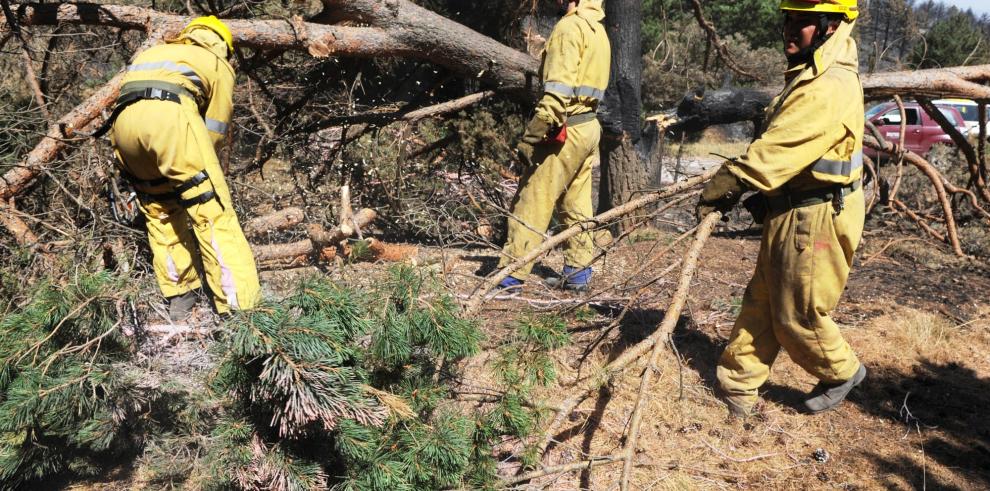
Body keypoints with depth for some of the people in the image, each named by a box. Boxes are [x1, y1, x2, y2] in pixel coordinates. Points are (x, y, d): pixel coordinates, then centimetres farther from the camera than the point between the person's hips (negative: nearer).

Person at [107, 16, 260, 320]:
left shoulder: (152, 52, 41)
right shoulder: (219, 64, 26)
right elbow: (215, 130, 21)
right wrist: (195, 165, 36)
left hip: (123, 121, 6)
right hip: (170, 114, -5)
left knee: (160, 213, 19)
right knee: (212, 211, -6)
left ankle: (180, 301, 19)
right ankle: (240, 309, -13)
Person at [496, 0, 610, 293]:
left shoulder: (570, 27, -13)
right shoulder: (597, 29, 16)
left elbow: (558, 90, -21)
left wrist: (532, 137, -21)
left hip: (565, 131, -9)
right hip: (589, 127, 9)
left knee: (531, 203, -4)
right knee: (576, 205, 14)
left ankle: (511, 276, -1)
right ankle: (578, 271, 19)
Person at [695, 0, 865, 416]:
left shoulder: (829, 88, -23)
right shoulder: (810, 76, 11)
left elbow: (775, 150, -26)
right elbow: (781, 144, 12)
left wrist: (723, 186, -19)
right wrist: (733, 183, 1)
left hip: (815, 219, -10)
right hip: (789, 213, 10)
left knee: (797, 316, 6)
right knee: (762, 301, 13)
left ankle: (841, 372, 32)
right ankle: (737, 384, 23)